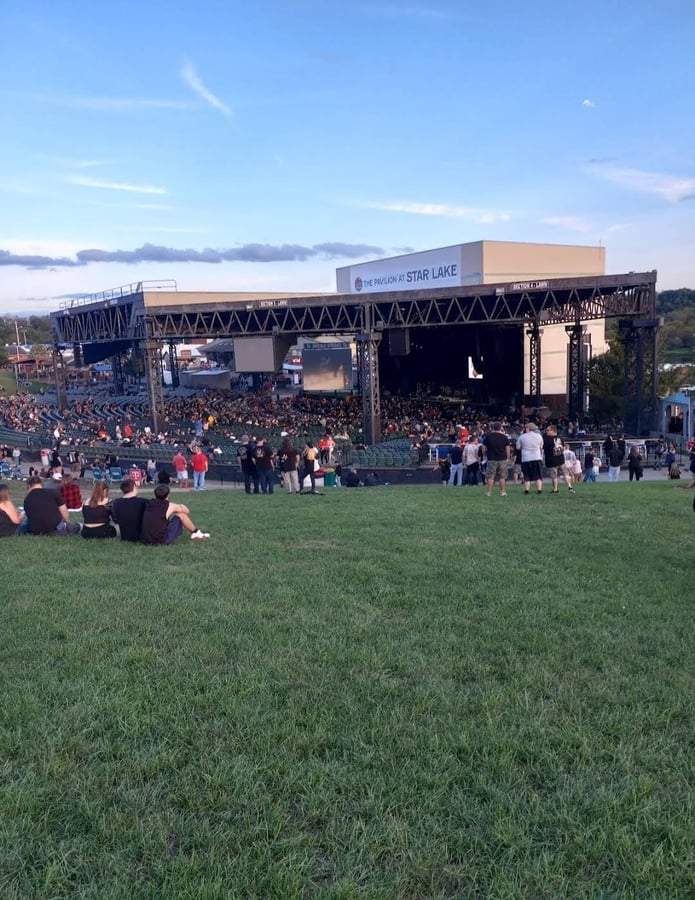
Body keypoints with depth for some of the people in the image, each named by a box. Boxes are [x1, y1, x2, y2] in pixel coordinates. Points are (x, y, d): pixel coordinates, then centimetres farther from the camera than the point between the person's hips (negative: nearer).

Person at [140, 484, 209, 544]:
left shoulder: (149, 503, 5)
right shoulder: (169, 506, -7)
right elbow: (187, 511, 8)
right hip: (162, 541, -5)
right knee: (181, 514, 7)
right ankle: (196, 533, 27)